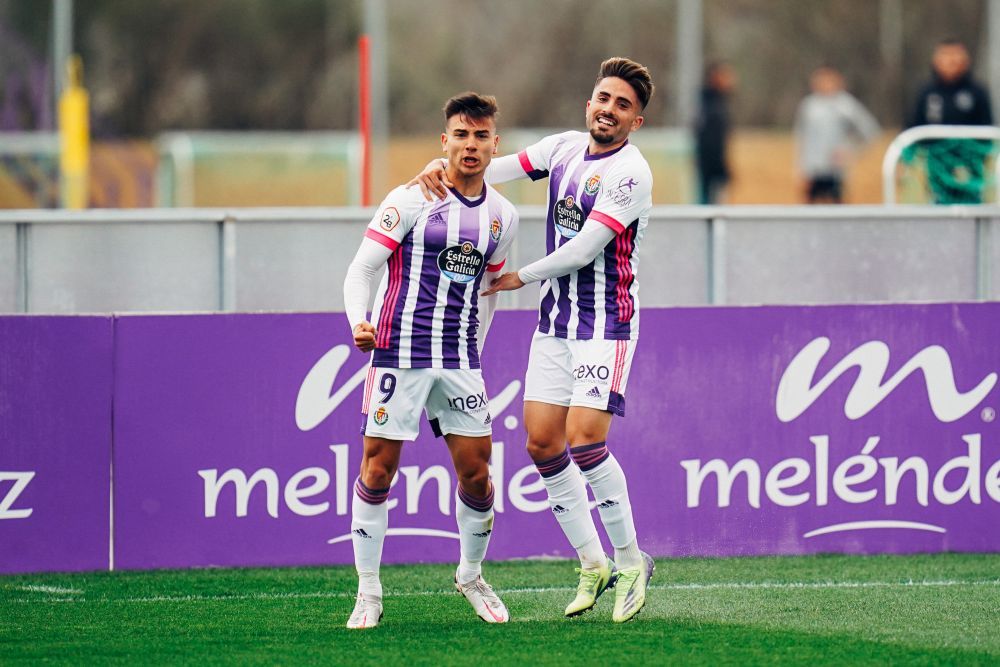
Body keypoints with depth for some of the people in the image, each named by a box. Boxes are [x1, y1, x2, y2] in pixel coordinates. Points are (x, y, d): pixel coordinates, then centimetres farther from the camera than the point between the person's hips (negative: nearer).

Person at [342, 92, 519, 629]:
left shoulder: (502, 216, 10)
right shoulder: (412, 201, -6)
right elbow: (361, 268, -7)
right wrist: (358, 323, -24)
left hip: (459, 360, 4)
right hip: (399, 352, -4)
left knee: (476, 475, 3)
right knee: (378, 469, -4)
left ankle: (471, 576, 26)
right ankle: (368, 594, 5)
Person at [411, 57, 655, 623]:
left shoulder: (630, 172, -14)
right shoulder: (564, 148, 7)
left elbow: (584, 250, -18)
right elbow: (486, 168, 9)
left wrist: (520, 277, -7)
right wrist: (442, 166, -11)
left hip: (606, 323, -7)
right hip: (555, 321, 7)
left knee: (584, 439, -17)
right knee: (542, 443, 1)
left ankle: (631, 561, -1)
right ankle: (593, 565, 12)